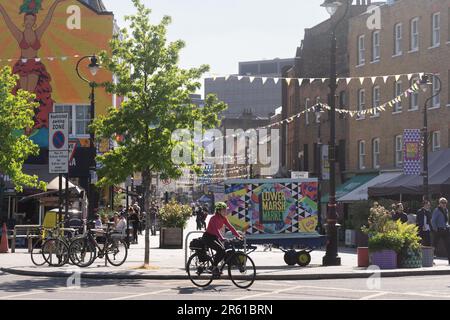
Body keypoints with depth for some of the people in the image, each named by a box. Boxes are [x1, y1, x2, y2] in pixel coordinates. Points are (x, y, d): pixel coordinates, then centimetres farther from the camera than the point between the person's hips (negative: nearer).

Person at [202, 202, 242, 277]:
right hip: (208, 237, -8)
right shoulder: (214, 218, -24)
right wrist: (223, 239, -49)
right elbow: (216, 230, -36)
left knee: (224, 250, -8)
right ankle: (214, 268, -14)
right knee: (220, 249, -25)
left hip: (215, 237, 8)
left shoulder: (223, 218, 1)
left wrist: (238, 235, -10)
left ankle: (214, 265, 10)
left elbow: (230, 227, 0)